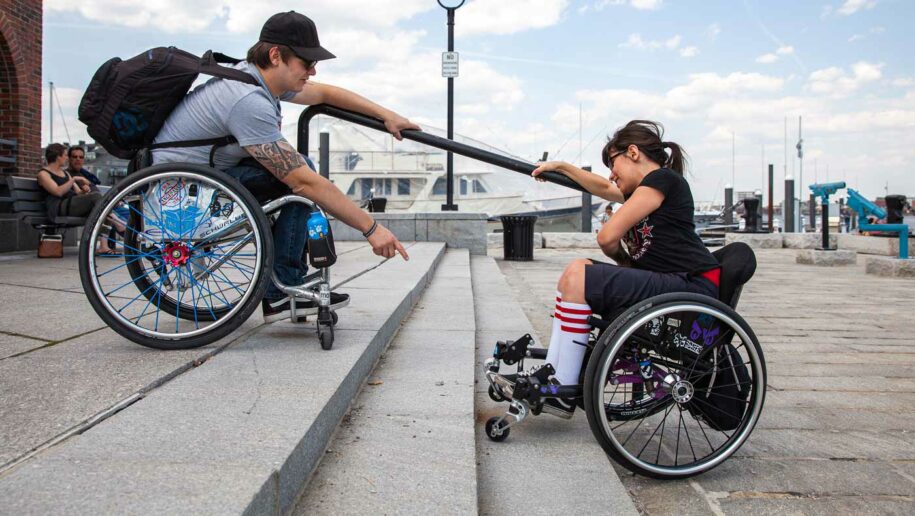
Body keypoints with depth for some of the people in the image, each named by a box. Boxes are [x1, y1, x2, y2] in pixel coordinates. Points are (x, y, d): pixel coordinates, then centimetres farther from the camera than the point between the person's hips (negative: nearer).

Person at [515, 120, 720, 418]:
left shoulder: (662, 179, -7)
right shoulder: (646, 188, 21)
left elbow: (608, 237, -13)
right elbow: (604, 188, 40)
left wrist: (621, 260, 7)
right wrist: (561, 167, 45)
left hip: (691, 287, -10)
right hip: (667, 283, 10)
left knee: (577, 277, -18)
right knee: (580, 271, 13)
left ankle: (563, 393, -14)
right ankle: (552, 375, 5)